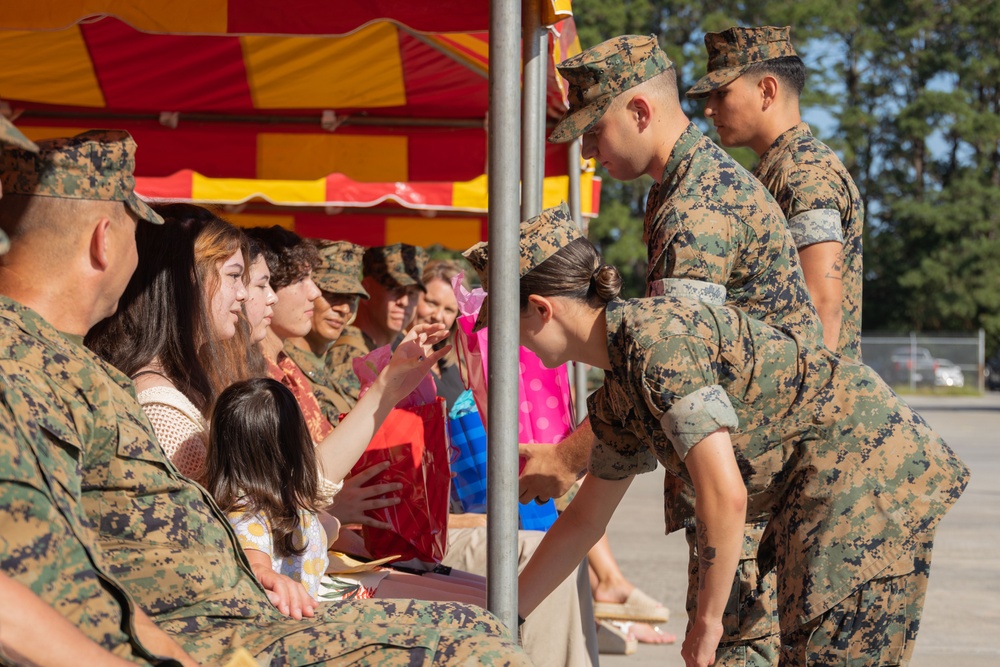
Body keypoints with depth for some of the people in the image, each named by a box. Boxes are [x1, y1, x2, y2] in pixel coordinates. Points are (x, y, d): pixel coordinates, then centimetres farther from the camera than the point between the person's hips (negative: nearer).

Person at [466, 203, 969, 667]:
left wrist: (706, 620, -14)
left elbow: (724, 496, -25)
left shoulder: (656, 341, -21)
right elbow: (583, 519, 22)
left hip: (867, 475, -10)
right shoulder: (616, 397, 10)